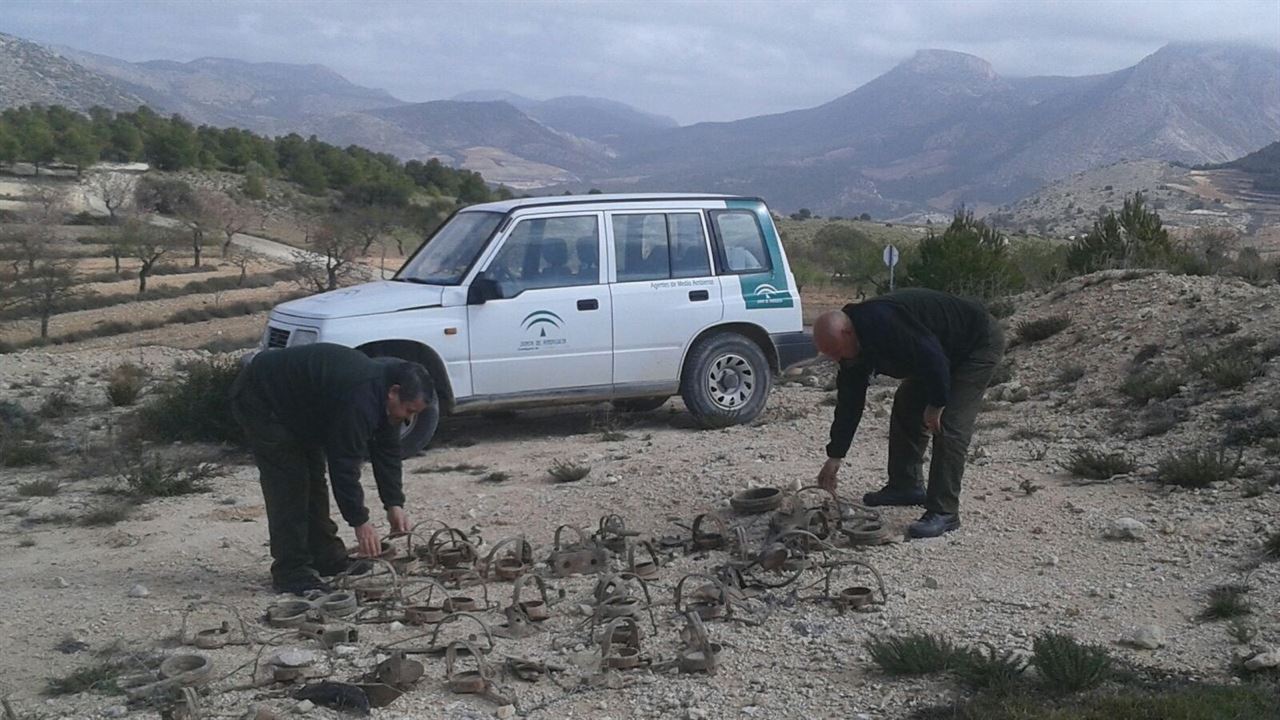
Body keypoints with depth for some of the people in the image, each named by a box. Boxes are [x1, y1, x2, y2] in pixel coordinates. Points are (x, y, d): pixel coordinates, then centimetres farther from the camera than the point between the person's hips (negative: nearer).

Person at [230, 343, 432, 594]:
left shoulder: (382, 387, -5)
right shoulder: (359, 397, -34)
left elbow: (386, 450, 4)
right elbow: (344, 463, -31)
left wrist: (394, 503, 0)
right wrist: (360, 521, -23)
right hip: (260, 400, -10)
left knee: (313, 477, 11)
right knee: (289, 485, -13)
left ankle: (327, 558, 20)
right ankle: (291, 571, -8)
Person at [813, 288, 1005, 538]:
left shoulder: (882, 323, -34)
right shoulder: (856, 341, -3)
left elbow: (932, 357, -34)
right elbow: (849, 400, 3)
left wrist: (936, 404, -20)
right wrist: (835, 456, 5)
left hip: (980, 344, -10)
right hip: (949, 353, 10)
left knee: (949, 425, -17)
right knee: (906, 407, 12)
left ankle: (944, 512, -13)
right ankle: (906, 486, 24)